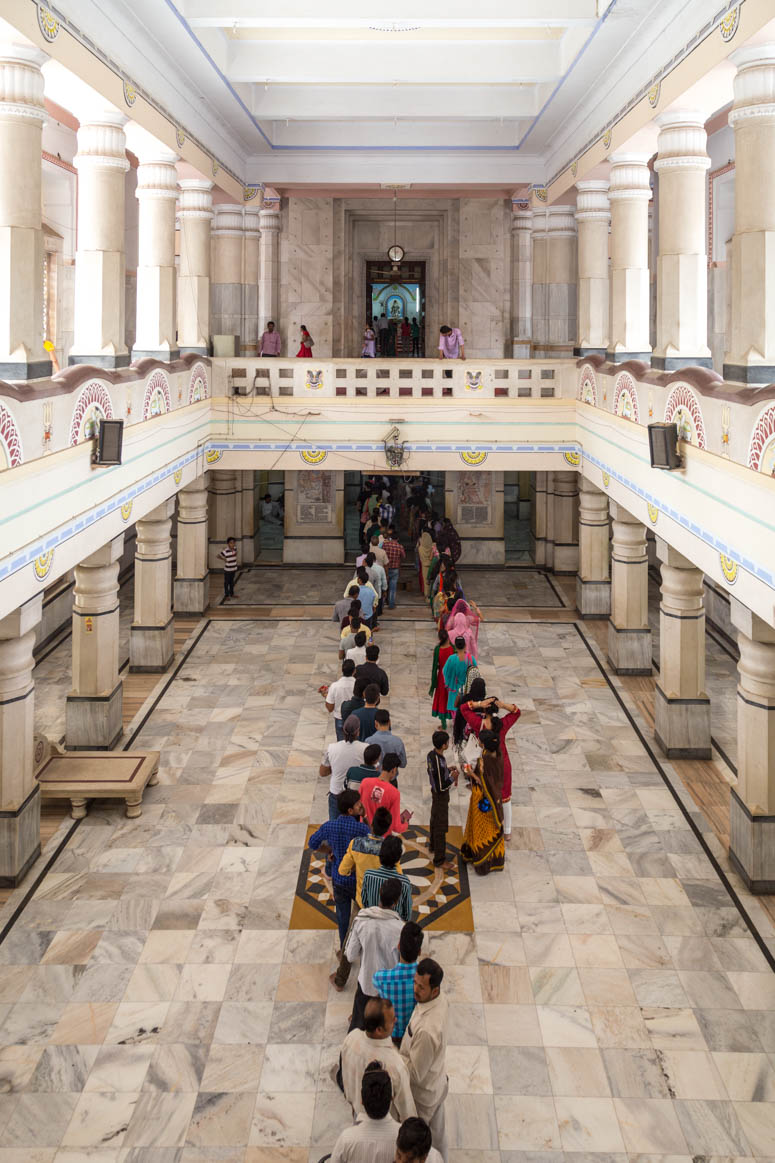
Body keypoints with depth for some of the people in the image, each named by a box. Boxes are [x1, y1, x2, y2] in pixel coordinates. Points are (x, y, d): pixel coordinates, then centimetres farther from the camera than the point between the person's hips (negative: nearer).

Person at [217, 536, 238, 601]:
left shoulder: (235, 549, -2)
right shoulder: (225, 551, -20)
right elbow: (219, 556, -13)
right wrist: (223, 559, -23)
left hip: (234, 569, 6)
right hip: (227, 570, -6)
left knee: (232, 581, 19)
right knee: (226, 582, 6)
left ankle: (231, 594, 33)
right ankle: (226, 596, 15)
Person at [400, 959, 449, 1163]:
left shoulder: (427, 1031, -43)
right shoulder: (439, 999, -16)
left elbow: (415, 1073, -28)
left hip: (422, 1094, -8)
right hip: (438, 1081, 8)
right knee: (436, 1132, 30)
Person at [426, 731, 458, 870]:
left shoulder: (430, 755, -7)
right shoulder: (439, 762, -34)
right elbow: (441, 787, -29)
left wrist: (448, 770, 2)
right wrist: (453, 778, -17)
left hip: (435, 792, 9)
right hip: (441, 796, -9)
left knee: (435, 820, 28)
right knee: (441, 827, 2)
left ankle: (434, 846, 50)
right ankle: (439, 860, 11)